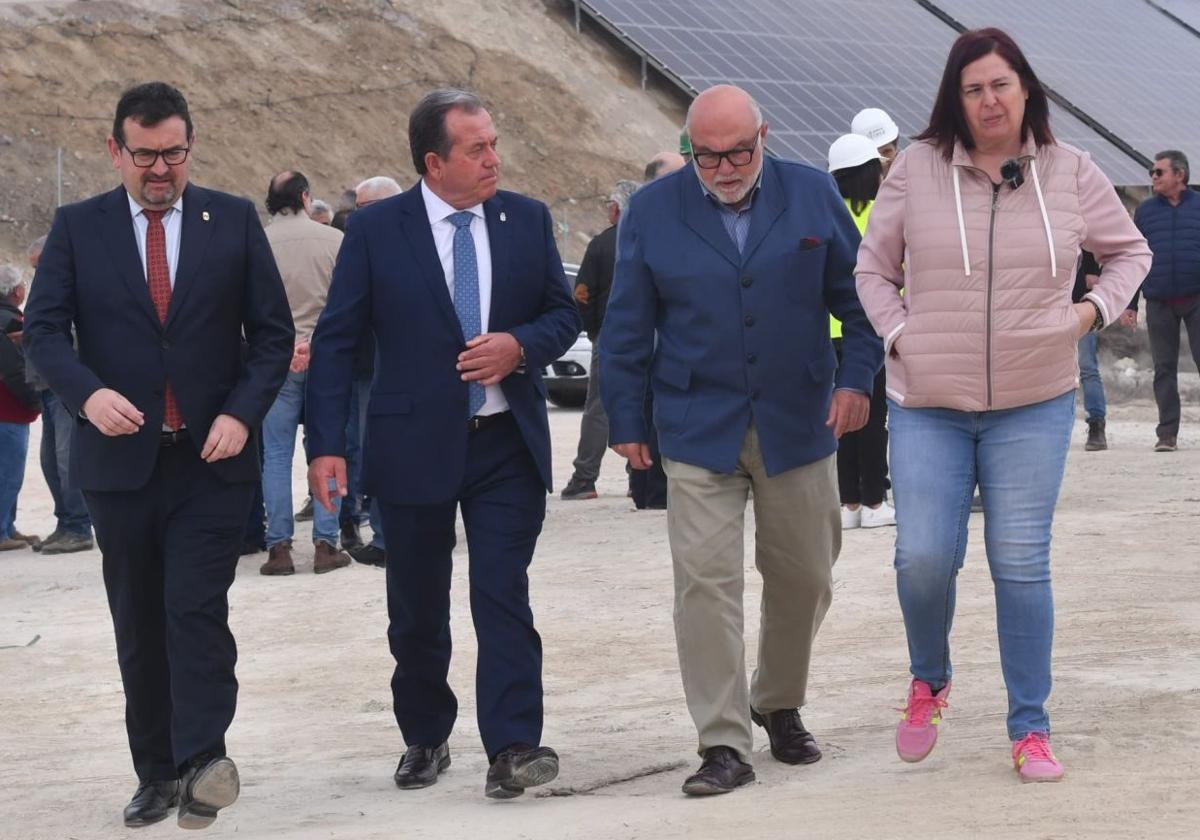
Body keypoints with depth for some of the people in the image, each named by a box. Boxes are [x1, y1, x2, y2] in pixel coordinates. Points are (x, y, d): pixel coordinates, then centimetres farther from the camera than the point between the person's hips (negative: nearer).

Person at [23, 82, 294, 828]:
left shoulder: (234, 221, 3)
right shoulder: (78, 228, 4)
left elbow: (274, 331, 4)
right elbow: (44, 327, -2)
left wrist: (242, 411, -11)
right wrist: (88, 393, -20)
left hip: (212, 458, -2)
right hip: (120, 457, 2)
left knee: (197, 609, -15)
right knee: (139, 625, 8)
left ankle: (202, 759, -16)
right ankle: (158, 772, 17)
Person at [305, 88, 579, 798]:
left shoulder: (527, 220, 3)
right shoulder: (376, 229, -4)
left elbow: (564, 314, 9)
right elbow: (336, 340, -4)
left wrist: (520, 345, -13)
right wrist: (327, 444, -11)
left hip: (508, 444, 1)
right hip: (414, 445, -1)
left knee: (504, 597, -7)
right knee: (417, 609, 11)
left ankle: (513, 747, -9)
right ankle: (425, 739, 28)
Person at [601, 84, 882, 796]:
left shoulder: (814, 196, 1)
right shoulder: (653, 212, -1)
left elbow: (859, 295, 8)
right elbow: (627, 329, 4)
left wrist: (856, 378, -2)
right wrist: (627, 422, 3)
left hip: (798, 424, 2)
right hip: (698, 430, -1)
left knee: (805, 577, 10)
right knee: (706, 581, -9)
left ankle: (780, 705, 34)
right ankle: (725, 744, -3)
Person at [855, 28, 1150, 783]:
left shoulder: (1070, 173, 0)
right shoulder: (918, 169, -2)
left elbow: (1131, 251, 14)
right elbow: (874, 267, 10)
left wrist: (1095, 310, -2)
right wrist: (900, 335, -4)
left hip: (1034, 404, 0)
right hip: (929, 405, 0)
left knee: (1021, 563, -1)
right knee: (924, 557, -6)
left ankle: (1032, 729, 10)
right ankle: (929, 681, 25)